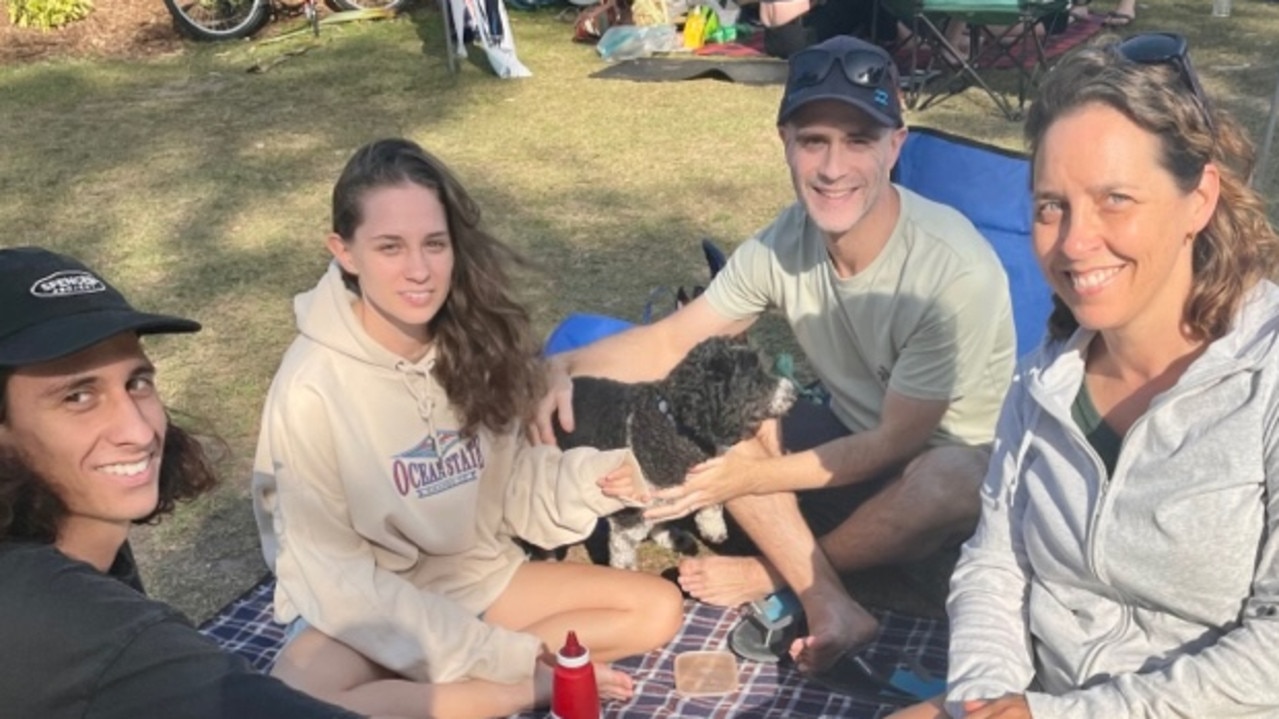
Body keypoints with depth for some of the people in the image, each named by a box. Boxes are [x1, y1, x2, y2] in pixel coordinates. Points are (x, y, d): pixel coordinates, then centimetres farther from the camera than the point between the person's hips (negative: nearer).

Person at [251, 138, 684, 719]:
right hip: (367, 612, -5)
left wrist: (590, 478, -20)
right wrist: (503, 659, -22)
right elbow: (332, 576, -20)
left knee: (659, 610, -4)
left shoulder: (479, 344, -8)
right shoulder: (313, 385, -23)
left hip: (479, 579, 5)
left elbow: (509, 485, 3)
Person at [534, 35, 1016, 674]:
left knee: (945, 482, -39)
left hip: (956, 466, -4)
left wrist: (749, 478, -23)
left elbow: (897, 440, -23)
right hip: (856, 445, 5)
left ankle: (778, 575, -10)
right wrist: (568, 366, -24)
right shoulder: (785, 242, -14)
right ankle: (830, 608, -17)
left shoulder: (955, 270, -30)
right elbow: (672, 342, -6)